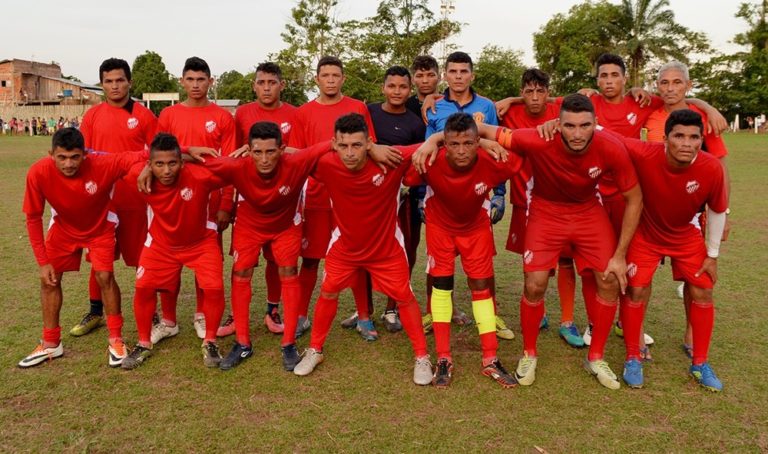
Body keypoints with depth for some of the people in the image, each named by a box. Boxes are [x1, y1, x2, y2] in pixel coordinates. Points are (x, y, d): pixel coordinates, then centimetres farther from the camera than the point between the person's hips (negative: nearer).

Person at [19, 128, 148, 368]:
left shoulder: (103, 164, -36)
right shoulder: (38, 173, -30)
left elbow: (142, 157, -35)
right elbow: (33, 218, -18)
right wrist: (43, 261, -16)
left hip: (100, 227, -2)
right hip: (63, 227, 2)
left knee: (105, 277, -13)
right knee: (49, 279, 2)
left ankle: (116, 339, 5)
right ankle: (51, 343, 19)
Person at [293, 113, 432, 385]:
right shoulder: (326, 165, -26)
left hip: (386, 247, -1)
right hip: (344, 245, 1)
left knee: (405, 297, 7)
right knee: (328, 293, 10)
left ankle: (422, 357, 26)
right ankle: (314, 351, 33)